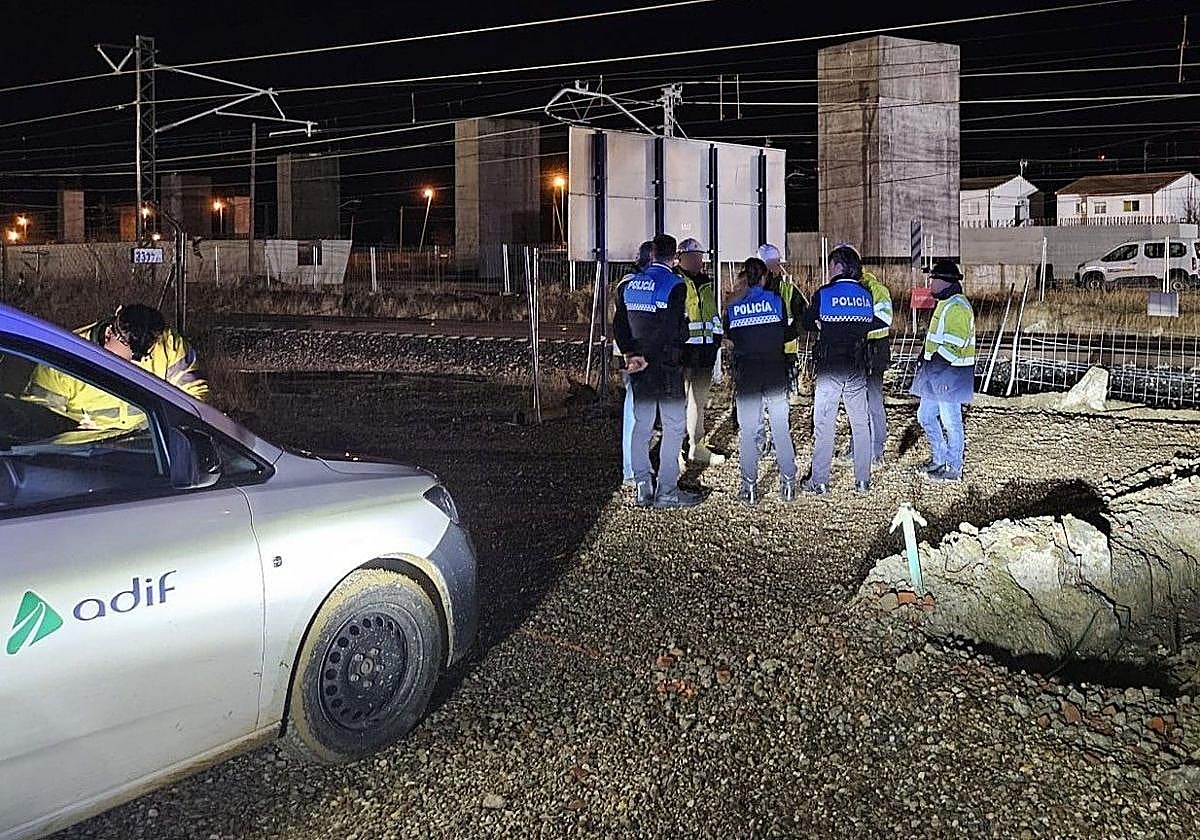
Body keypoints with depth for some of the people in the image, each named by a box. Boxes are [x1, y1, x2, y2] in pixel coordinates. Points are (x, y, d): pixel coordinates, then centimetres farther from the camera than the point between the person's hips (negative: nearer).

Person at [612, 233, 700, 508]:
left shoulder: (631, 285, 8)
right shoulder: (675, 285, -11)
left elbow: (618, 324, 5)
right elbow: (671, 330, -19)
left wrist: (630, 352, -2)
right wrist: (646, 357, -15)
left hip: (639, 366, 6)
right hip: (666, 366, -6)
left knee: (642, 425, 13)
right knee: (674, 426, 2)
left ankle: (642, 488, 15)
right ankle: (666, 491, 2)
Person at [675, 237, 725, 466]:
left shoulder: (707, 283, 18)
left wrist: (717, 341, 19)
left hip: (705, 348, 7)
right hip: (682, 348, -7)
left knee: (699, 400, 13)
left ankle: (697, 446, 22)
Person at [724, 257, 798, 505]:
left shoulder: (732, 307, 1)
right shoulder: (775, 300, -1)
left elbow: (729, 337, 5)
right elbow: (786, 334, 4)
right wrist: (797, 324, 25)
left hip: (745, 373, 0)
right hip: (775, 371, 0)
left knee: (747, 430, 4)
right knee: (781, 428, 8)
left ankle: (749, 487, 3)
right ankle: (788, 484, 11)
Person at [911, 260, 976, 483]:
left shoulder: (957, 307, -17)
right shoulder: (944, 303, 17)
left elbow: (955, 344, -23)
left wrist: (936, 362, -23)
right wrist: (928, 363, 22)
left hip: (950, 373, -11)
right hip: (936, 372, 11)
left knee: (950, 421, -2)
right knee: (926, 416, 17)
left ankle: (954, 469, 6)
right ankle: (939, 459, 28)